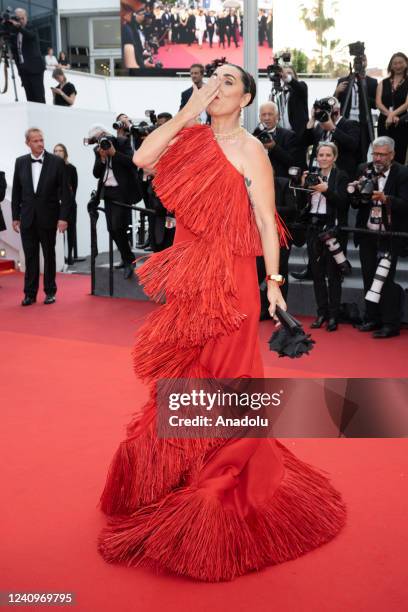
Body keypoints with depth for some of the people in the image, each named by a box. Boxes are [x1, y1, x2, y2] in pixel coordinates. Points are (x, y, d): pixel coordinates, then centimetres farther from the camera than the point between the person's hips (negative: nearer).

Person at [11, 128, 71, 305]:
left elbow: (65, 191, -6)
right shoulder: (20, 162, 5)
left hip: (48, 217, -2)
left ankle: (50, 291, 18)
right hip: (27, 218, 2)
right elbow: (16, 191, 8)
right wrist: (15, 216, 5)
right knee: (30, 256, 4)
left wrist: (64, 217, -11)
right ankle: (30, 293, 11)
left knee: (49, 255, 8)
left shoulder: (57, 162, -4)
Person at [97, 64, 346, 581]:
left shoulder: (250, 150, -5)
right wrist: (187, 111, -7)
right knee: (184, 377, 15)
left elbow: (266, 220, -6)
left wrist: (273, 282, -9)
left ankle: (224, 491, 23)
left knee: (220, 378, 4)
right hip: (188, 280, 5)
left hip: (228, 280, -5)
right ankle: (182, 478, 35)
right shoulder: (191, 138, 8)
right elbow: (142, 158, -8)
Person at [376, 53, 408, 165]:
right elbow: (378, 103, -1)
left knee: (399, 155, -2)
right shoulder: (383, 83, 11)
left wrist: (392, 115, -22)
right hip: (384, 123, 3)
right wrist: (390, 115, -16)